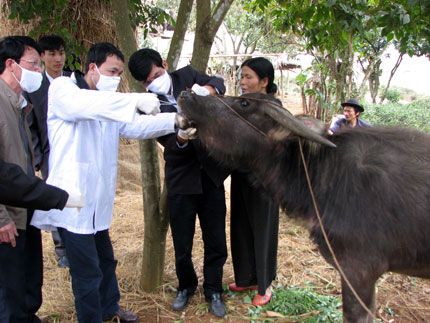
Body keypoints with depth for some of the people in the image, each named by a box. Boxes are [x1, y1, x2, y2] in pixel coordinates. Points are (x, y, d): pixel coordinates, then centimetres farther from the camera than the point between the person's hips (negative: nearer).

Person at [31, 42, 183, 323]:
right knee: (87, 272, -2)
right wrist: (136, 100, -41)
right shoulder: (62, 88, -9)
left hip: (98, 199, 9)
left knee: (106, 260, 23)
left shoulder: (110, 101, 15)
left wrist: (174, 120, -14)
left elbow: (135, 126, 3)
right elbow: (84, 104, -32)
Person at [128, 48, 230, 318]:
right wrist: (180, 138, -40)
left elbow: (219, 83, -9)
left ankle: (213, 290, 30)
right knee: (182, 246, 11)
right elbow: (168, 142, -17)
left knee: (216, 242, 9)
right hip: (181, 181, -1)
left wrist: (207, 89, -32)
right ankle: (186, 286, 39)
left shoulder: (187, 76, 1)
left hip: (211, 175, 1)